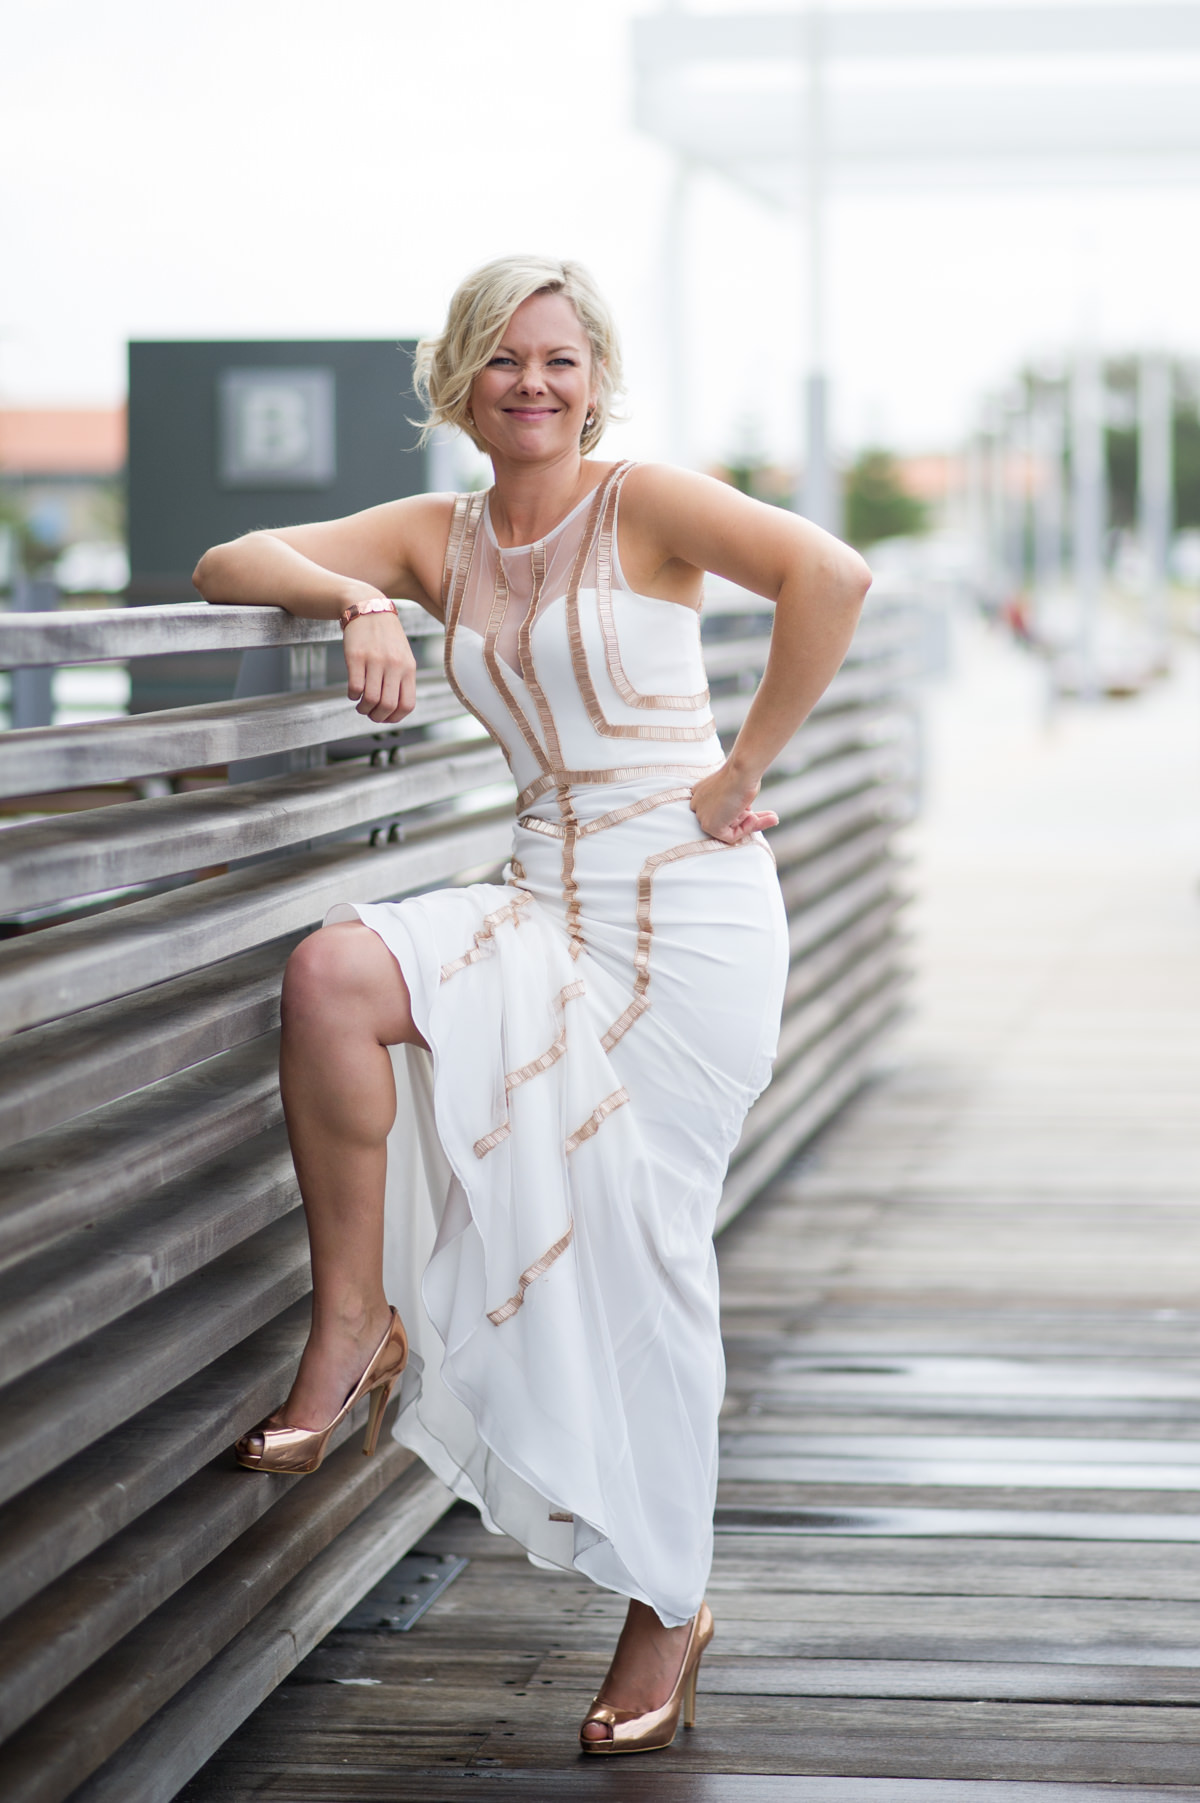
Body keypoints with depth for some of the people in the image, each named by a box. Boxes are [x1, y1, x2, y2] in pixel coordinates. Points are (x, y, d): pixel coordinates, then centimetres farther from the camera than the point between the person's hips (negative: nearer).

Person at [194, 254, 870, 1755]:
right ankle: (352, 1323, -11)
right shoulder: (439, 537, 10)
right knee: (333, 972, -24)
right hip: (545, 904, 4)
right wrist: (356, 599, -13)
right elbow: (229, 564, 6)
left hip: (689, 912, -4)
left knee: (638, 1245, -2)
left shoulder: (646, 505, -4)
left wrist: (743, 769, -15)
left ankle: (668, 1604, 13)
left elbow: (830, 575, -18)